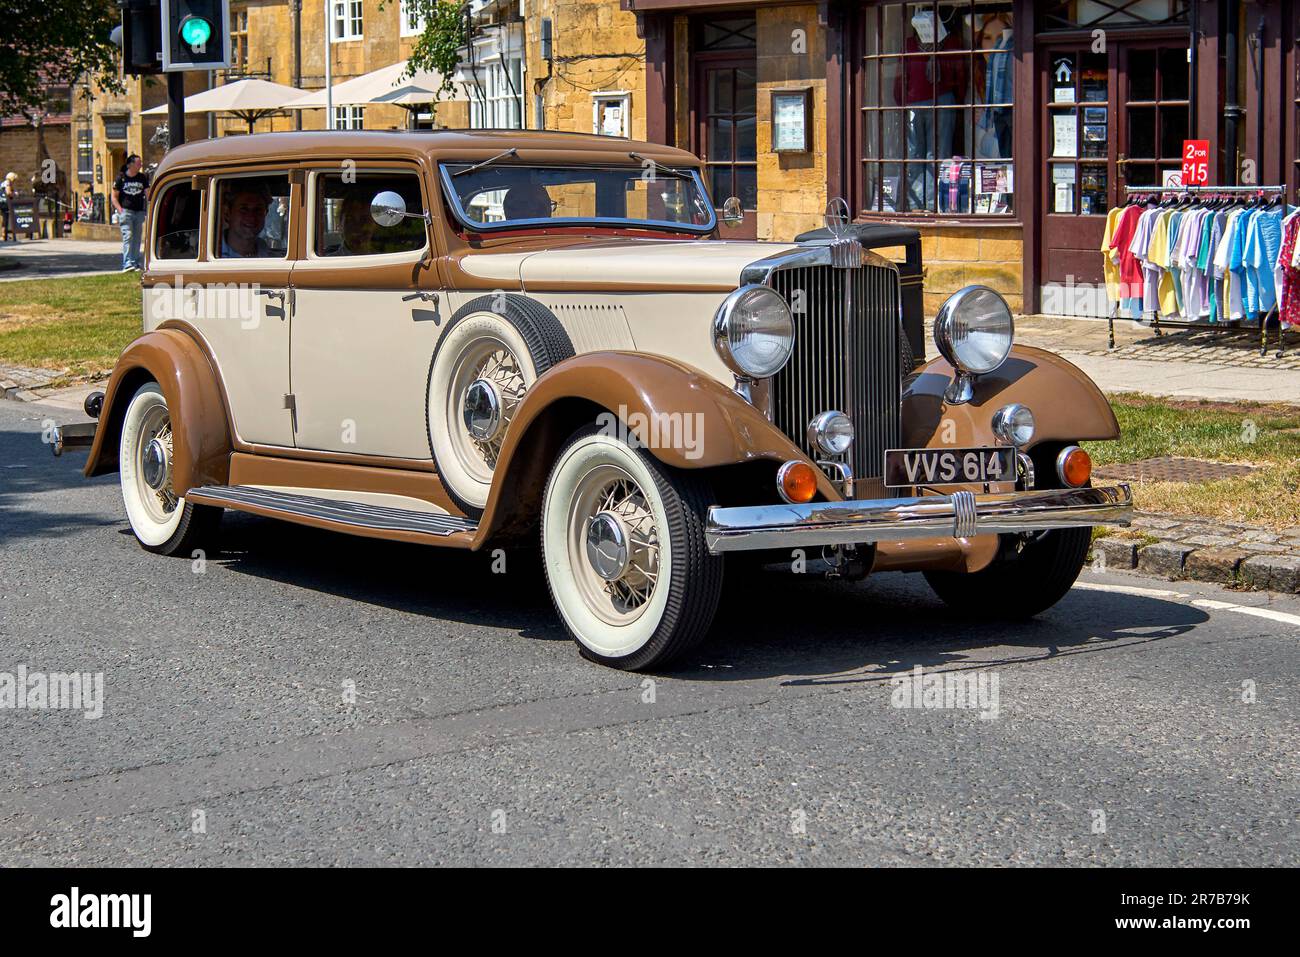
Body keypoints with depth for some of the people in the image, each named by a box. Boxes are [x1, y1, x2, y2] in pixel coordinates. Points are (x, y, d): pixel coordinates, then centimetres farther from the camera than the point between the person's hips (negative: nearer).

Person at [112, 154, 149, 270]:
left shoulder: (143, 178, 11)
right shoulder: (121, 178, 1)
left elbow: (147, 194, 13)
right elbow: (114, 196, 4)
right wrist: (120, 210, -9)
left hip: (139, 212, 4)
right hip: (126, 211, -4)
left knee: (137, 237, 7)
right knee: (128, 236, -14)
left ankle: (136, 262, 14)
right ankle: (127, 263, -19)